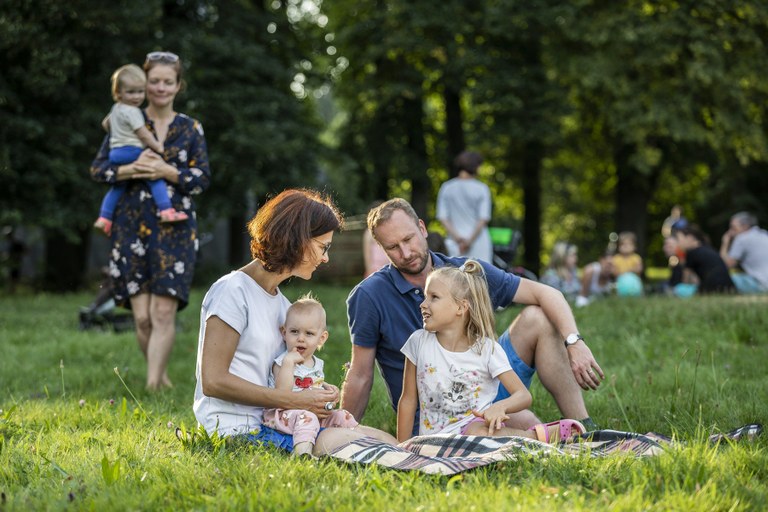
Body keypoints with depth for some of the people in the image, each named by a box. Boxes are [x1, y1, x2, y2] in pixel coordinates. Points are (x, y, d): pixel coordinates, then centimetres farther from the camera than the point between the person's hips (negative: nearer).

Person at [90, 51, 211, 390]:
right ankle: (161, 376, 17)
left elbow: (203, 178, 1)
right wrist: (132, 170, -15)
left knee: (164, 312, -11)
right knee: (142, 316, -1)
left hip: (174, 230, 0)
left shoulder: (191, 129, 7)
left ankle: (152, 384, -12)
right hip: (132, 227, 1)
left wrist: (166, 171, -14)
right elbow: (98, 169, 3)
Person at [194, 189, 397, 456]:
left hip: (267, 424, 9)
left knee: (384, 441, -11)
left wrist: (318, 392, 3)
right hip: (236, 431, -9)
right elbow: (213, 381, -15)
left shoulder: (280, 301, 20)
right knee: (339, 441, -28)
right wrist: (294, 400, -14)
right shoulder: (233, 291, -8)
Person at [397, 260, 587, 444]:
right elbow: (408, 401, 9)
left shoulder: (486, 348, -1)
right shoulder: (419, 341, 3)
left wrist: (500, 407, -28)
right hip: (434, 439, 1)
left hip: (475, 425, -1)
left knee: (478, 432, -39)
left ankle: (540, 435, -19)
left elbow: (524, 396, -6)